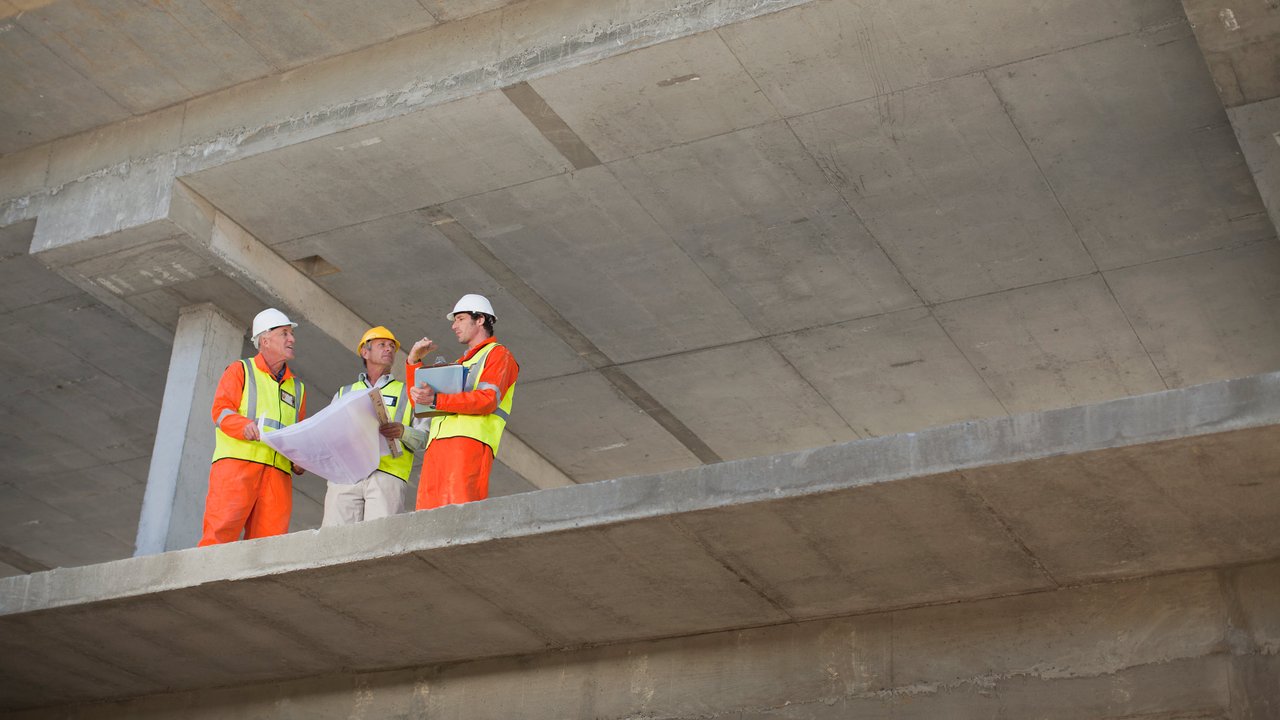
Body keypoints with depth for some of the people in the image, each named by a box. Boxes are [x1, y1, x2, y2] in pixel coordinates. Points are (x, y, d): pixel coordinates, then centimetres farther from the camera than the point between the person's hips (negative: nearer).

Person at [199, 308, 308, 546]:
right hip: (238, 462, -4)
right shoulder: (241, 370, 16)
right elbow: (221, 409, 1)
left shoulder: (297, 388, 30)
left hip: (278, 471, 4)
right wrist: (245, 426, -19)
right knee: (221, 530, -19)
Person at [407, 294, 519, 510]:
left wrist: (436, 400, -15)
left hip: (469, 441, -7)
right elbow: (418, 404, 33)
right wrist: (414, 361, 23)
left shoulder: (498, 354, 12)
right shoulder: (460, 364, 37)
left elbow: (488, 399, -8)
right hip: (436, 446, 7)